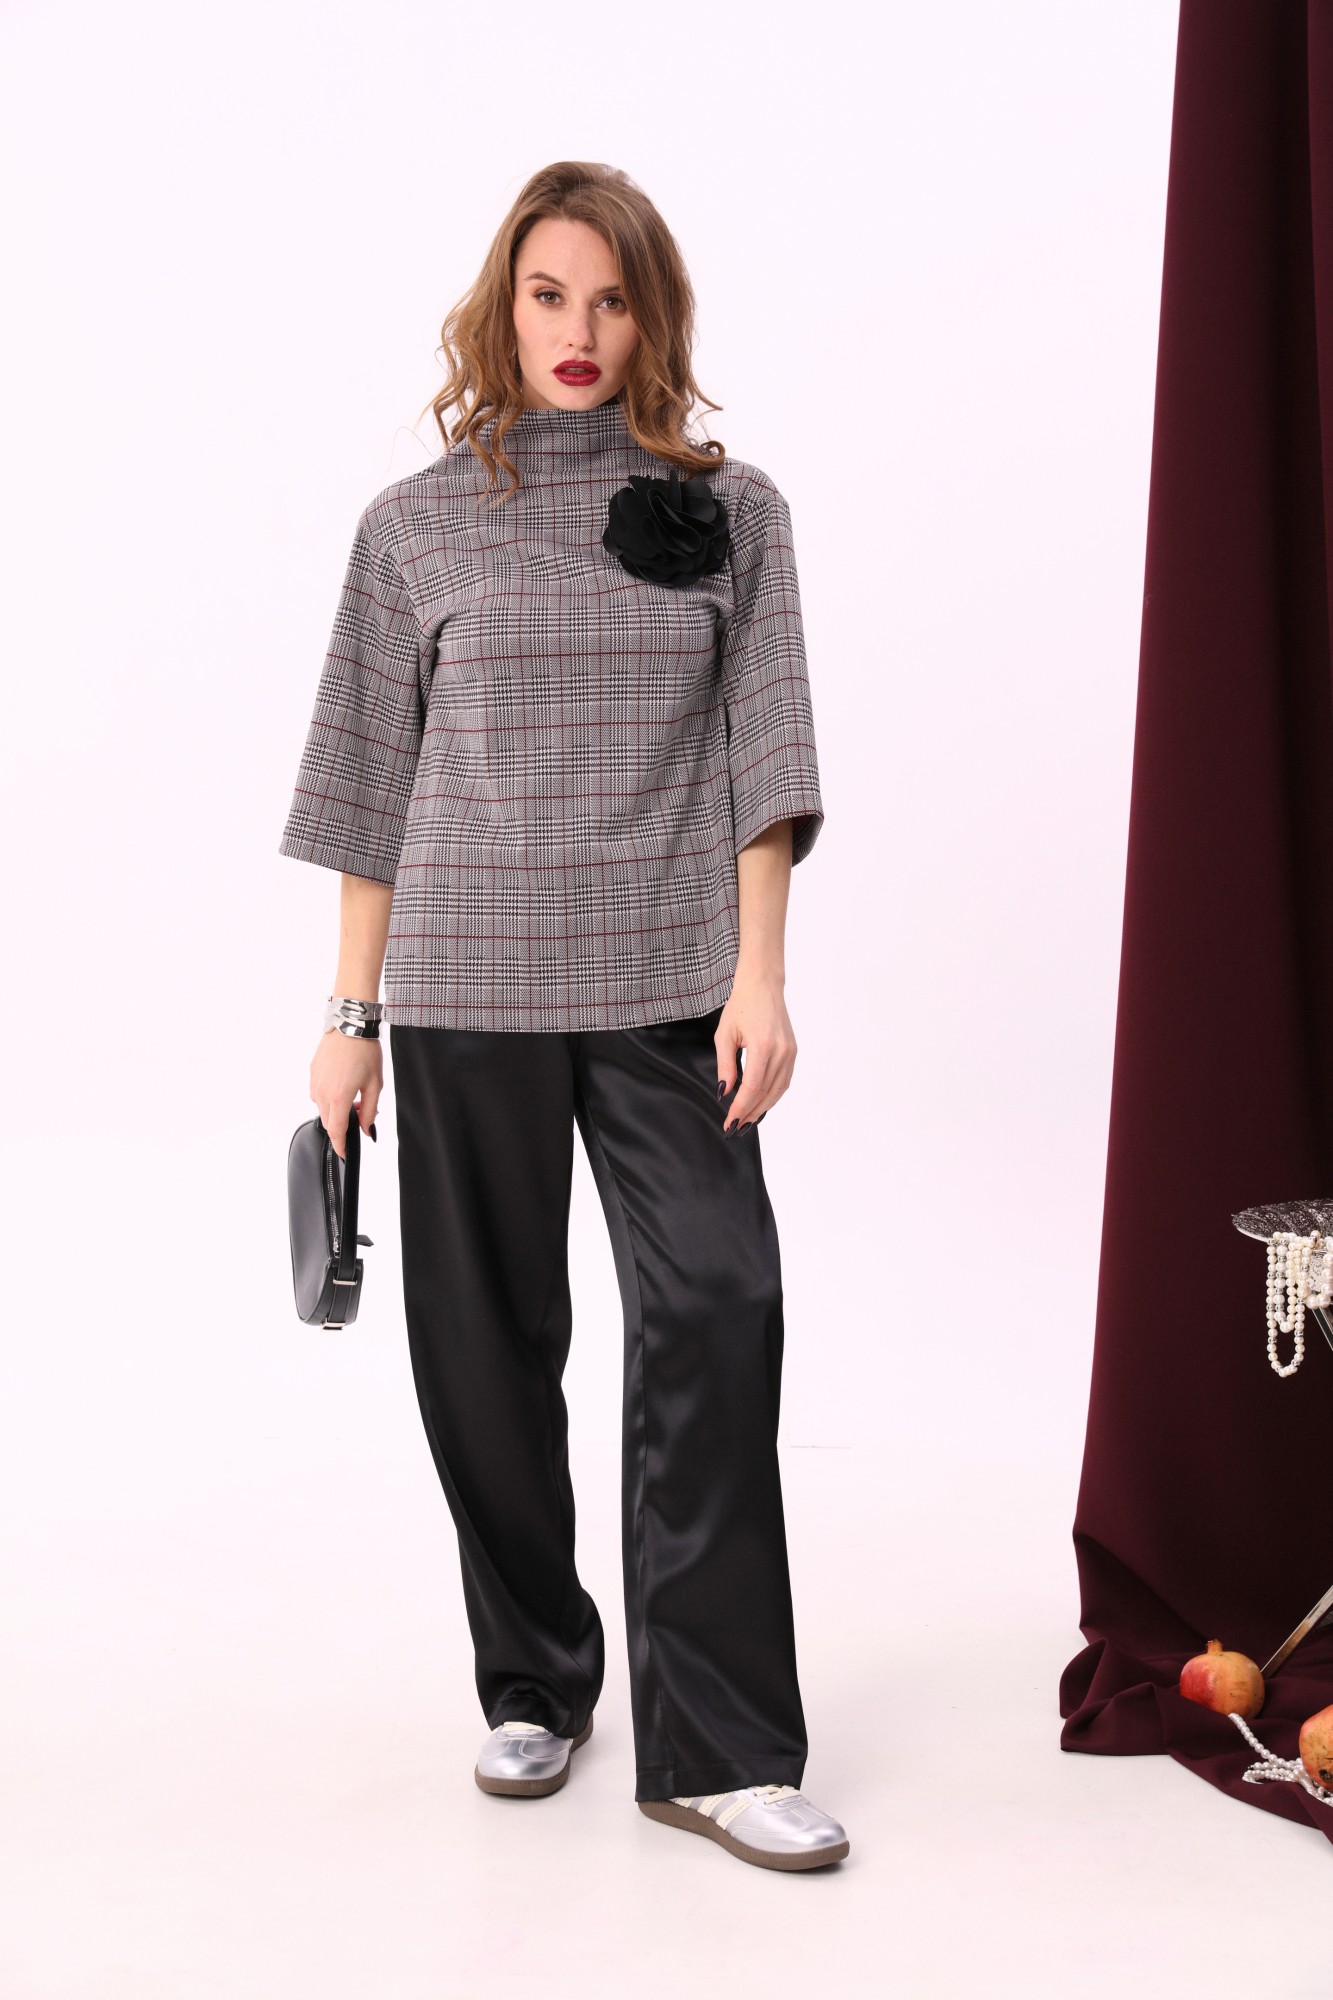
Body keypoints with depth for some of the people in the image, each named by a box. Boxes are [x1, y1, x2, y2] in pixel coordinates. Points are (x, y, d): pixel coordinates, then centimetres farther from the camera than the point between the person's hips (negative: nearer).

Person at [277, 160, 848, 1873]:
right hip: (466, 987, 1)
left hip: (667, 985, 0)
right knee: (486, 1344, 6)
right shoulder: (420, 523, 7)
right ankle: (534, 1686, 24)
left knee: (716, 1310, -11)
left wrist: (759, 974, -6)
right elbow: (374, 780, 8)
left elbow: (760, 756, 4)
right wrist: (353, 1015, 5)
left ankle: (717, 1744, -4)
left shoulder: (729, 510, 8)